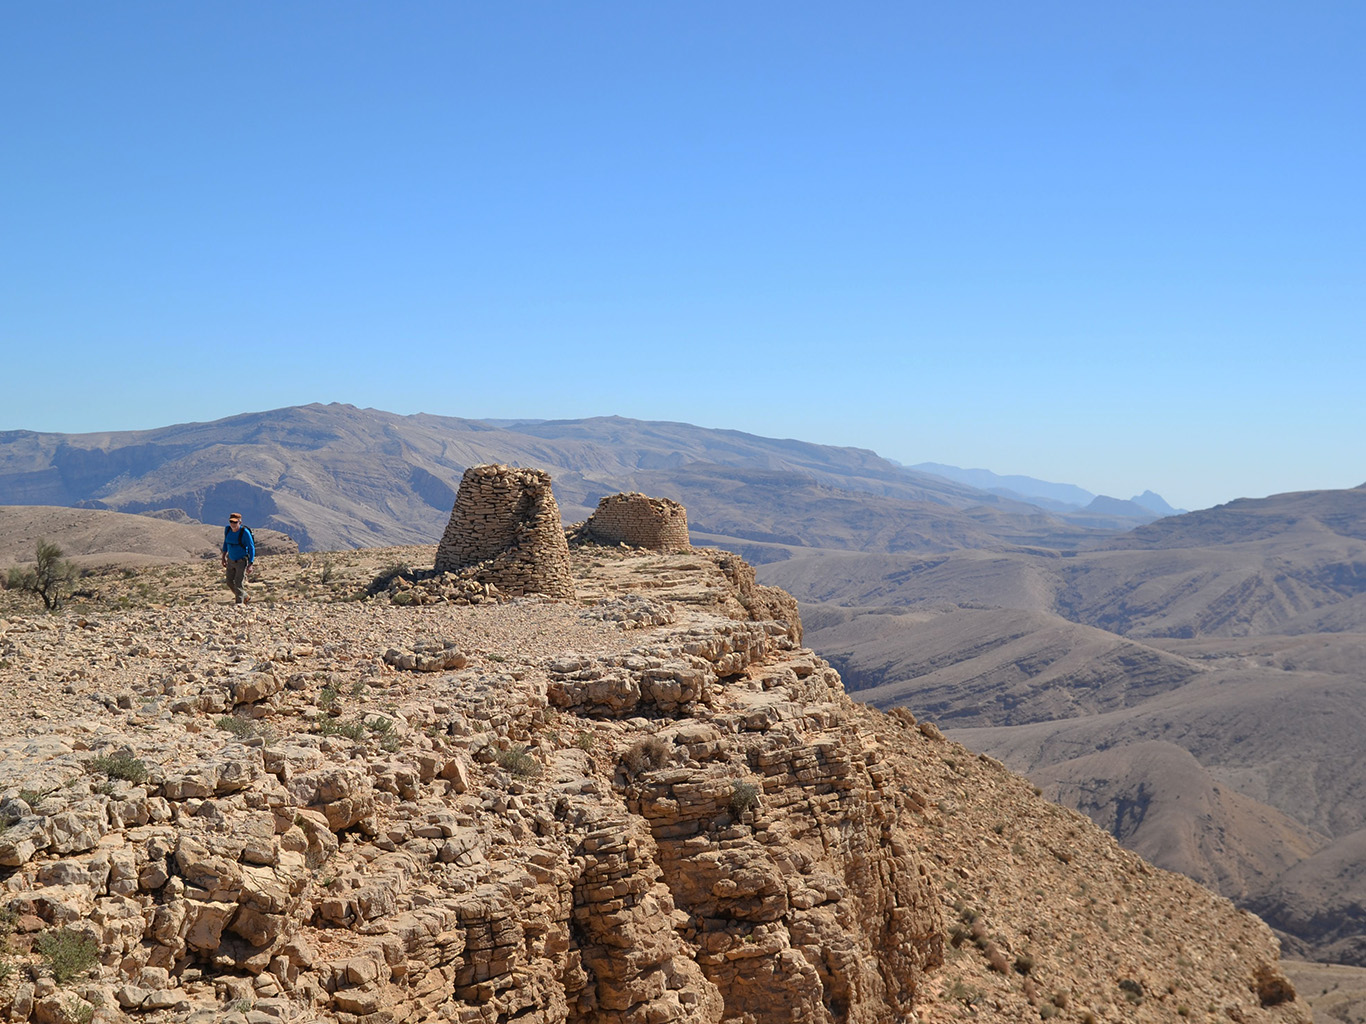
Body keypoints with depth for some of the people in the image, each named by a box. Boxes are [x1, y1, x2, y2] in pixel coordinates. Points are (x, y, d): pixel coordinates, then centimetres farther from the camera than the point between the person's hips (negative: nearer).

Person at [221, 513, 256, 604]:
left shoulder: (245, 532, -21)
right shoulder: (227, 529, -4)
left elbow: (251, 548, -16)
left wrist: (250, 565, -19)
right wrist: (224, 557, 16)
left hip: (242, 561, -6)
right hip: (231, 560, 6)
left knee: (239, 583, -12)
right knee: (230, 583, 11)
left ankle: (240, 602, -4)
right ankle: (245, 597, 30)